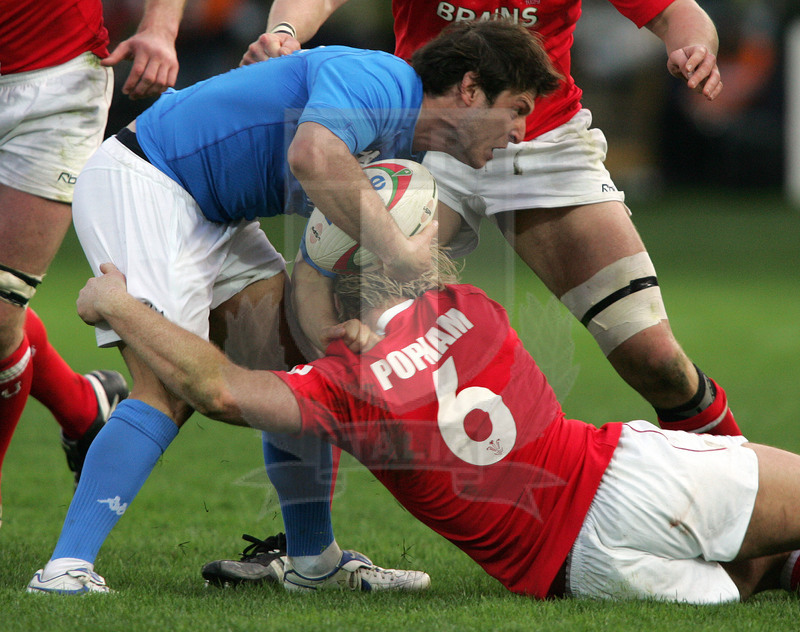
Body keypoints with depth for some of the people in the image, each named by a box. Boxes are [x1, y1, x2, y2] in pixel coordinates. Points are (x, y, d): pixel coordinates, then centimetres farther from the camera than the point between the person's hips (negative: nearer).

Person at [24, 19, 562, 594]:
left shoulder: (409, 153, 9)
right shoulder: (378, 81, -22)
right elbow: (312, 156, -43)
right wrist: (401, 253, -38)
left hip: (214, 215, 10)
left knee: (299, 363, 4)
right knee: (172, 388, -20)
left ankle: (316, 561, 12)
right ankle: (67, 569, -26)